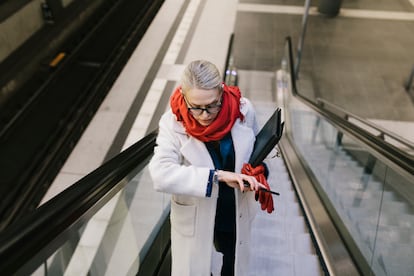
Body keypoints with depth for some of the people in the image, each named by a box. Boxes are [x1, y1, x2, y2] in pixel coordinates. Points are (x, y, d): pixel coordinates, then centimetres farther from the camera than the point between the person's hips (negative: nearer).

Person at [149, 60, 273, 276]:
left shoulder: (243, 109, -18)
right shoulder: (173, 123, -24)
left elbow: (257, 145, 4)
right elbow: (160, 173, -37)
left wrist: (257, 172, -12)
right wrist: (218, 175, -41)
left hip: (235, 213, 3)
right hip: (195, 217, -2)